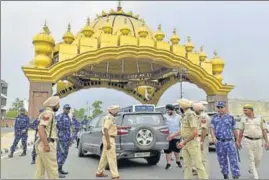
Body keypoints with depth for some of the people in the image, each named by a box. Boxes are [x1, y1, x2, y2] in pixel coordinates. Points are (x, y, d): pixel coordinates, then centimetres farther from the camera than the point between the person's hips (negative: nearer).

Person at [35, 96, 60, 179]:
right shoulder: (48, 113, -12)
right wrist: (46, 145, -26)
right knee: (52, 170, -2)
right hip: (47, 144, -10)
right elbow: (40, 128, -23)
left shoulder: (45, 113, 19)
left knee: (40, 171, 10)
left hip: (40, 144, 10)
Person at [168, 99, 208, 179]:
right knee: (187, 164, 11)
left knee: (198, 163, -2)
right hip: (185, 143, 9)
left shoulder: (191, 115, -18)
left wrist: (183, 142, -21)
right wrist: (173, 135, 26)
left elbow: (195, 132, -24)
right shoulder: (185, 115, 10)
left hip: (192, 143, -9)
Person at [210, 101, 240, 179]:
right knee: (222, 160, 10)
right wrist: (213, 137, -16)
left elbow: (234, 130, 8)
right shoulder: (214, 118, 7)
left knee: (233, 159, -5)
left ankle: (236, 176, 1)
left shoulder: (230, 118, 3)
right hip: (219, 142, 2)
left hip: (229, 141, -2)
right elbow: (212, 128, 2)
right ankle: (225, 175, 24)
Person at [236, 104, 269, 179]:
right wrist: (238, 142, 8)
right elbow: (241, 131, 6)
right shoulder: (243, 119, 1)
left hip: (258, 141, 1)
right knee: (251, 158, -4)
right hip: (248, 141, -1)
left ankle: (252, 170, 36)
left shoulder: (260, 118, -1)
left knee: (258, 158, 9)